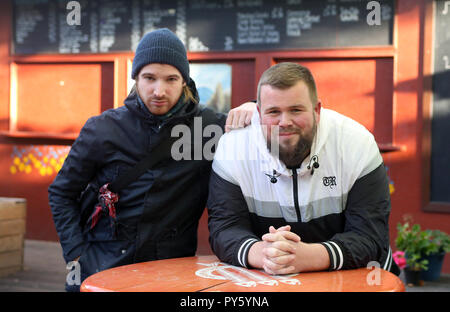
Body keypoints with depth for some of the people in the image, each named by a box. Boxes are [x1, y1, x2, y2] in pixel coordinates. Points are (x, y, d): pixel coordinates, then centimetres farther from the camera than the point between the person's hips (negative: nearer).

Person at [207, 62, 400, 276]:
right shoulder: (232, 148, -8)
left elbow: (369, 237, -16)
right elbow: (224, 229, -11)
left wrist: (308, 257, -33)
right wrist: (261, 253, -33)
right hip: (265, 281, 1)